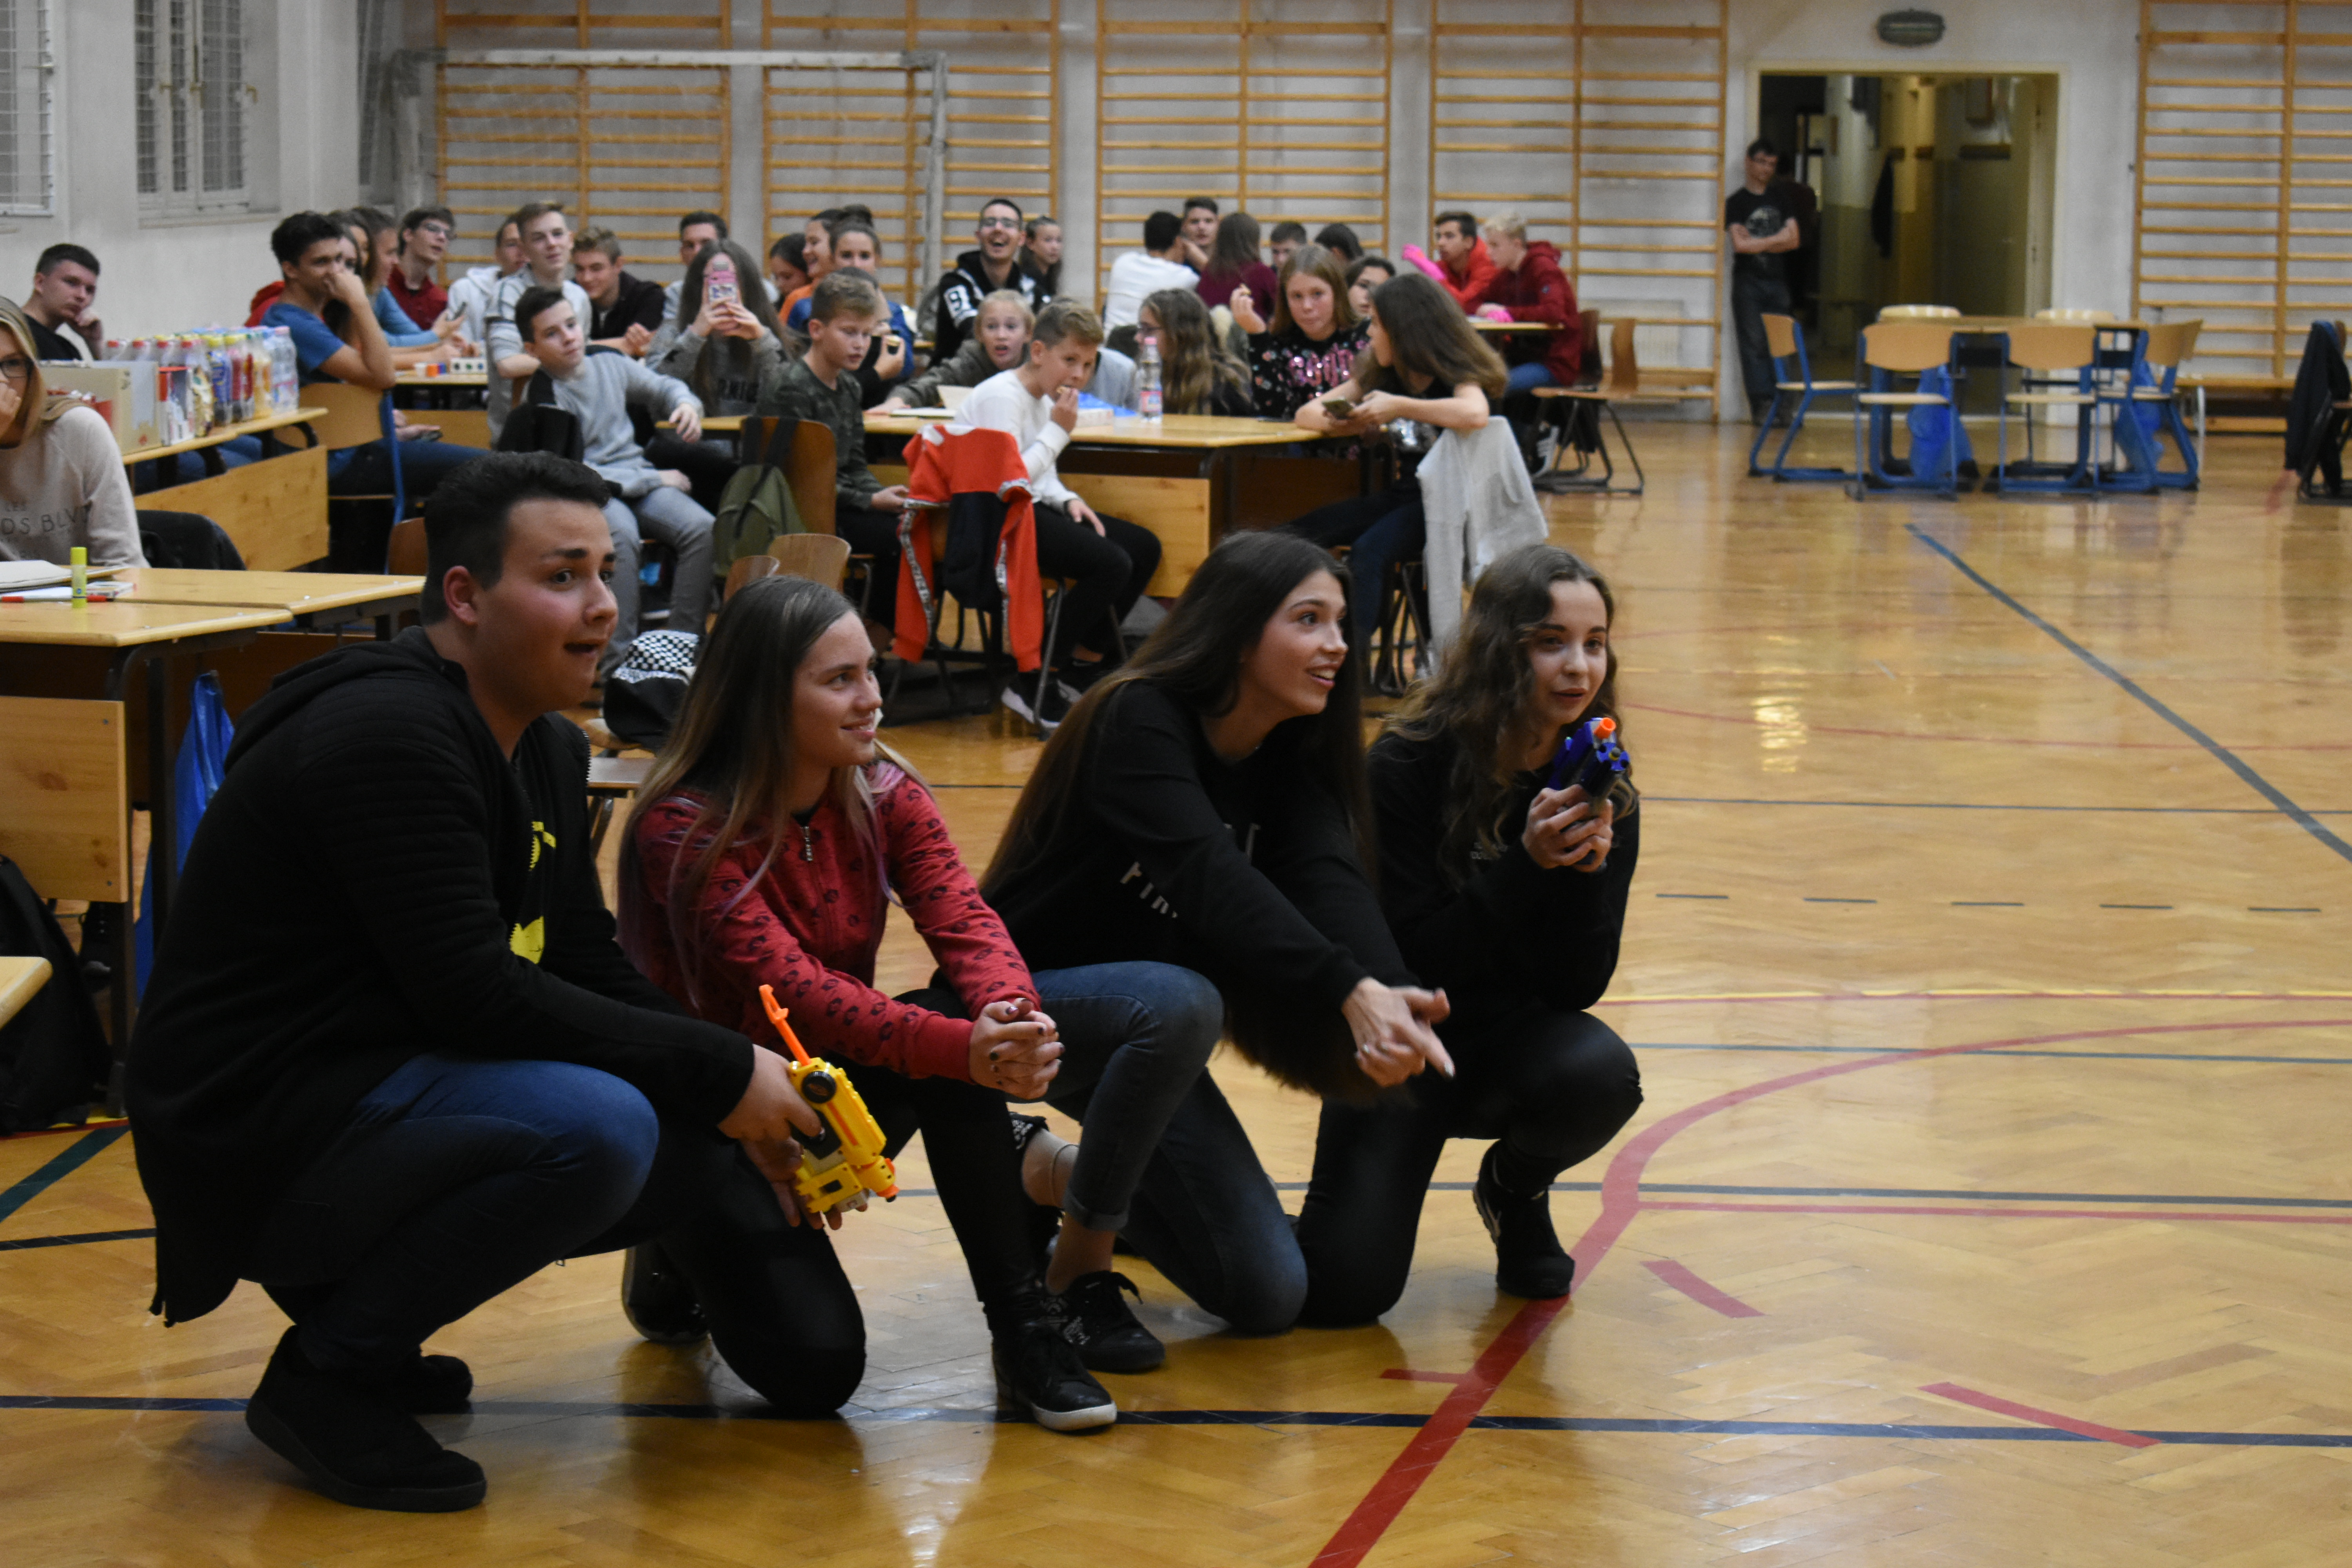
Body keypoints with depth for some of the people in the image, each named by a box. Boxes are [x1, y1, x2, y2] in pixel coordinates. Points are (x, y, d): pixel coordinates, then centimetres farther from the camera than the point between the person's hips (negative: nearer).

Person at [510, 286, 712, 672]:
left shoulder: (610, 364, 7)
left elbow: (663, 387, 27)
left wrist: (686, 404, 1)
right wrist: (655, 479, -12)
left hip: (641, 475, 5)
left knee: (702, 528, -22)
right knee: (620, 535, -38)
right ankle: (617, 661, -35)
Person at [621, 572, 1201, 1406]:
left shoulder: (883, 795, 0)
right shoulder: (686, 831, -19)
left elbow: (964, 923, -14)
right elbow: (791, 991, -31)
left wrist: (1014, 1019, -38)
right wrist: (962, 1048, -45)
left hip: (868, 1072, 6)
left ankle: (1082, 1266, -6)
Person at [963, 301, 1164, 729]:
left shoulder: (1044, 397, 15)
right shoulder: (1001, 397, -16)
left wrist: (1067, 500, 3)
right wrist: (1058, 431, -16)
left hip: (1030, 510, 11)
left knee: (1145, 548, 6)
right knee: (1112, 565, -24)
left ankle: (1084, 663, 13)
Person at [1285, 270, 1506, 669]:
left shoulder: (1457, 376, -8)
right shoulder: (1380, 375, 12)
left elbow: (1475, 415, -32)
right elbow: (1307, 413, 12)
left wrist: (1398, 406, -29)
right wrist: (1337, 422, -12)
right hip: (1402, 496, 8)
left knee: (1367, 553, -33)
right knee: (1296, 537, -11)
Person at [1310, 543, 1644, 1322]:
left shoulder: (1604, 792, -7)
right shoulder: (1407, 768, -17)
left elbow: (1577, 985, -9)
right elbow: (1408, 960, -21)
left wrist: (1585, 870, -27)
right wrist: (1527, 864, -31)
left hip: (1518, 1040, 3)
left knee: (1600, 1074, -33)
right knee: (1343, 1289, -21)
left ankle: (1516, 1190, 2)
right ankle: (1365, 1194, 17)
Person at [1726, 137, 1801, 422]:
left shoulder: (1780, 200, 17)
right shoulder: (1736, 202, 4)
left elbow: (1795, 240, 6)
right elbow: (1740, 244, -8)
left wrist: (1757, 243, -5)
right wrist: (1776, 240, 0)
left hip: (1777, 281, 4)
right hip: (1748, 282, -4)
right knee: (1754, 344, -10)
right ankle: (1762, 404, -13)